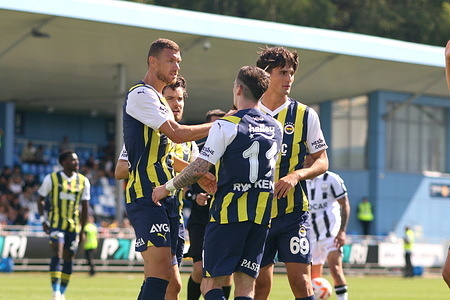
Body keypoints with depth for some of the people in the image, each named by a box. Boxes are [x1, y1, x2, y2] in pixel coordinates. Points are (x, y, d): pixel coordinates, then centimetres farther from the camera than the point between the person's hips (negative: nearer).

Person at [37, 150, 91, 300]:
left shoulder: (83, 181, 7)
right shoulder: (52, 178, 0)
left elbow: (85, 207, 11)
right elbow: (41, 199, 7)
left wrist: (82, 230, 10)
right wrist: (43, 220, -4)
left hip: (73, 225, 3)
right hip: (56, 223, -3)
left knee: (68, 258, 6)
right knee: (57, 254, -17)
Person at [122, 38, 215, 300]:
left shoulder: (160, 101, 24)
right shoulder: (141, 95, -7)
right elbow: (176, 133, -17)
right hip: (146, 196, -10)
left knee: (164, 275, 5)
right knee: (160, 271, -19)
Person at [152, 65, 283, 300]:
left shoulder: (227, 125, -9)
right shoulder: (275, 128, 10)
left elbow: (200, 168, -12)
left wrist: (168, 187, 2)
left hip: (230, 211, -6)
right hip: (261, 215, 6)